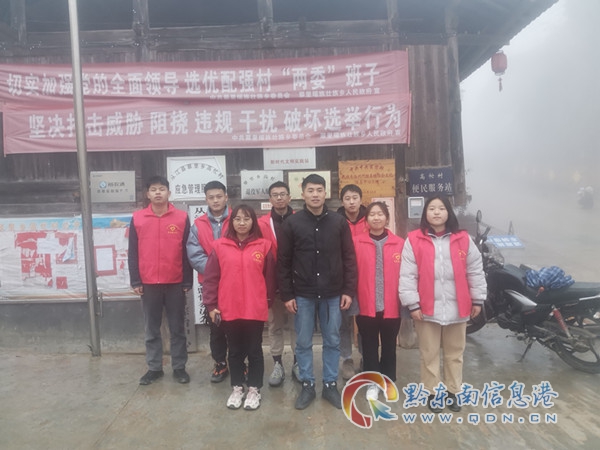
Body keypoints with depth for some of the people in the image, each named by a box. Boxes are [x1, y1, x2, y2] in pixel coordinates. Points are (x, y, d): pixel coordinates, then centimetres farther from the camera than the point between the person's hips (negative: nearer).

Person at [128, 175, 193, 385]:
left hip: (176, 283, -1)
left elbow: (187, 252, -1)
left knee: (177, 328, 9)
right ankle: (154, 367, 25)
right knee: (151, 329, 12)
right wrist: (135, 281, -1)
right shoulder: (137, 218, 3)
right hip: (148, 283, 2)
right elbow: (132, 253, 4)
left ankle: (179, 367, 21)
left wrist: (188, 281, -3)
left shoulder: (182, 218, -2)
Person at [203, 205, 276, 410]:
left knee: (254, 351, 12)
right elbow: (211, 278, 0)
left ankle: (254, 390, 28)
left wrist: (268, 302, 8)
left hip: (256, 310, -1)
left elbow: (269, 277, 4)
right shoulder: (220, 246, -2)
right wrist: (211, 305, -2)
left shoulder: (263, 246, -2)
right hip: (229, 310, 1)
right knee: (235, 351, 16)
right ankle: (237, 388, 33)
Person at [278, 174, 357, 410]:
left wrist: (349, 290, -3)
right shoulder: (291, 223, -3)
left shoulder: (339, 222, 1)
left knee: (332, 342, 12)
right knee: (303, 343, 10)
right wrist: (287, 294, -5)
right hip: (302, 295, -1)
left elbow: (349, 258, 2)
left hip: (332, 294, 1)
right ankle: (307, 385, 26)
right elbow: (283, 262, -2)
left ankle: (330, 385, 27)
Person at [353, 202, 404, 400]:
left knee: (389, 346, 16)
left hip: (391, 306, 1)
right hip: (366, 306, 0)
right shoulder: (357, 242, -3)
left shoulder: (399, 243, -2)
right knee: (369, 347, 12)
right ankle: (372, 383, 29)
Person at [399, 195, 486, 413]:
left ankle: (453, 391, 33)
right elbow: (407, 275, -7)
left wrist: (477, 299, 6)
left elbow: (475, 271, 7)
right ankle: (433, 393, 27)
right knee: (429, 354, 10)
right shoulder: (414, 240, -6)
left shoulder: (463, 239, 1)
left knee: (455, 353, 17)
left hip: (457, 307, 2)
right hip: (427, 308, -2)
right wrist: (412, 304, -10)